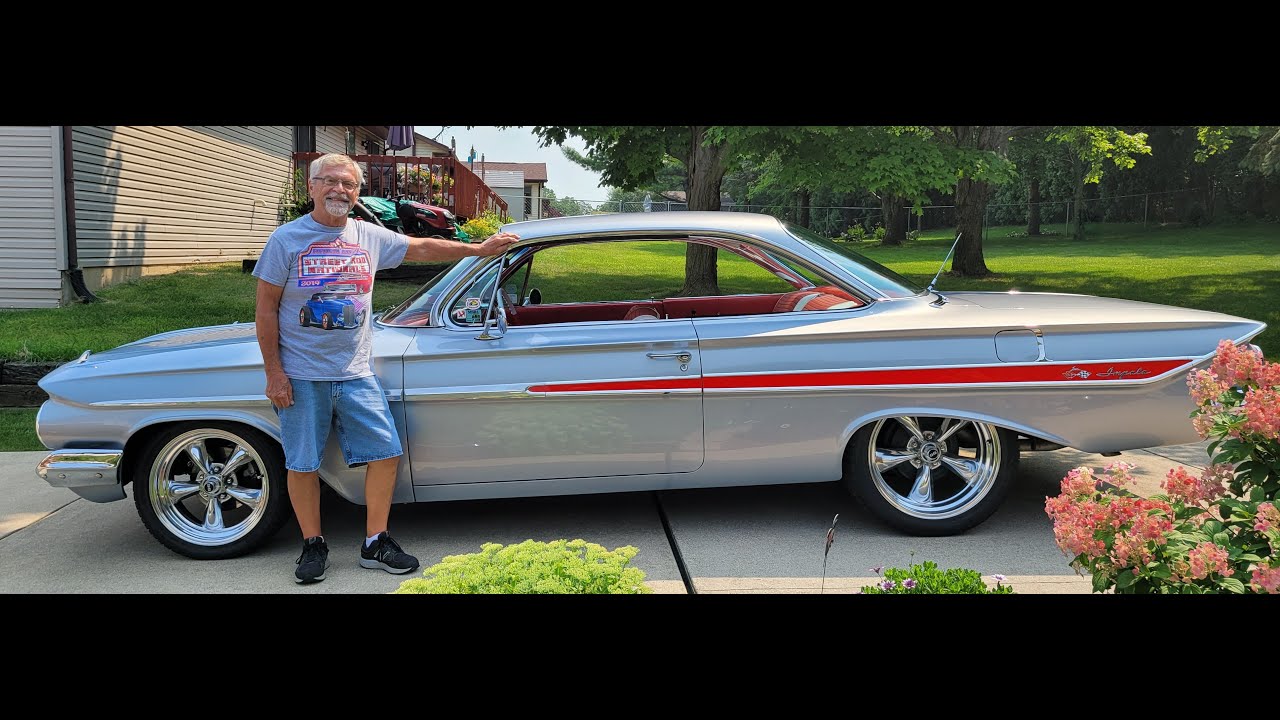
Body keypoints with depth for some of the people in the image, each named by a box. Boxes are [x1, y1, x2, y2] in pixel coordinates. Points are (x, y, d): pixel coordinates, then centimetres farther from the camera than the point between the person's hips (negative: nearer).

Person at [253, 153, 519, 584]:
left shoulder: (370, 237, 7)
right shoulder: (287, 239, -4)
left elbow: (423, 248, 19)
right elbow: (266, 309, -4)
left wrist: (480, 249, 17)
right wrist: (273, 372, -8)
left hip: (355, 374, 4)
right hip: (301, 377, -3)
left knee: (386, 453, 0)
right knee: (302, 465, 4)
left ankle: (375, 544, 15)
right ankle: (313, 545, 22)